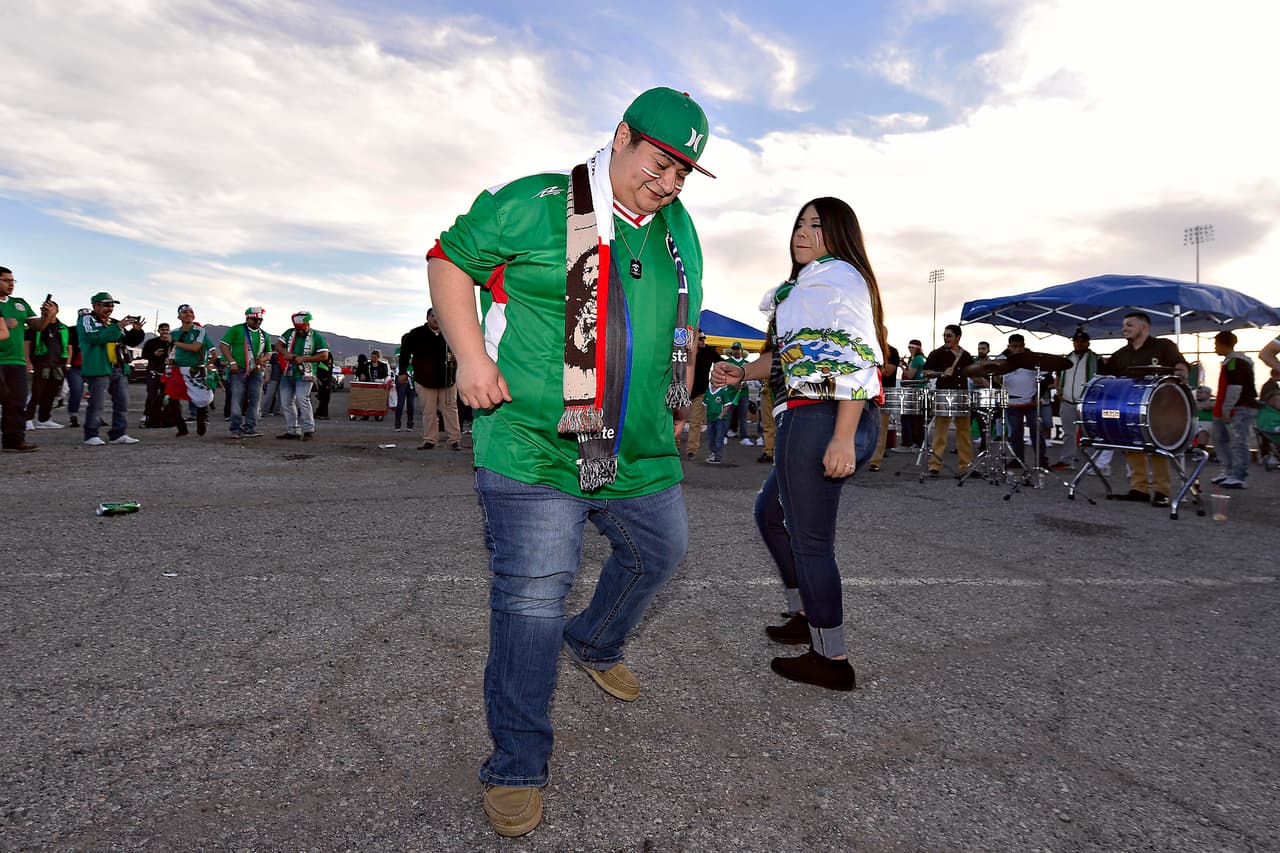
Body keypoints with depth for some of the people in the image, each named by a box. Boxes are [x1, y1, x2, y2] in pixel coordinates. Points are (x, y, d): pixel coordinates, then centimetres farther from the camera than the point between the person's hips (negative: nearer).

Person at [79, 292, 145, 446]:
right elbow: (95, 337, -18)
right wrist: (118, 327, -20)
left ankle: (118, 434, 11)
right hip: (98, 369, -7)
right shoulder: (87, 319, 1)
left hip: (118, 369, 7)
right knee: (96, 403, -5)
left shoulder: (114, 323, 19)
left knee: (122, 402, 5)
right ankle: (91, 435, 3)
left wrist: (136, 330, 1)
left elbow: (131, 341, 20)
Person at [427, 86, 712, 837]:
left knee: (660, 553, 20)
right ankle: (518, 767, 12)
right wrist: (471, 356, -11)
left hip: (641, 454, 7)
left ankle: (596, 645, 49)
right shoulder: (536, 205, -7)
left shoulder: (680, 231, 12)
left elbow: (685, 320, 25)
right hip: (533, 446, -6)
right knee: (532, 594, -7)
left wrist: (677, 400, 17)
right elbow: (449, 260, 1)